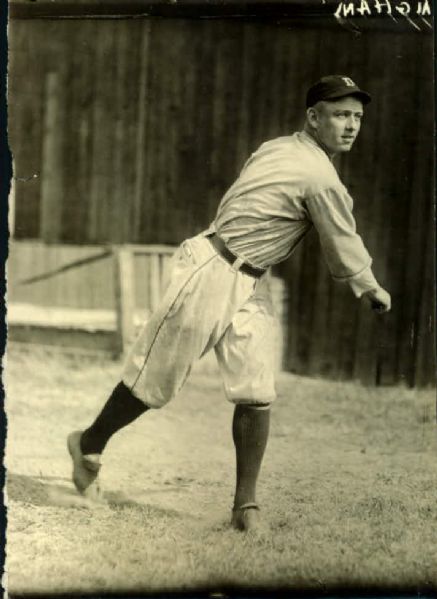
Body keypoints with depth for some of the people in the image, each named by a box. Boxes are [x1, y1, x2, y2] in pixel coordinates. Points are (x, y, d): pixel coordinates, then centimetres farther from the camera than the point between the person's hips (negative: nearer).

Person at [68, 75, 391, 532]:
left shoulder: (275, 149, 5)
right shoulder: (321, 179, -20)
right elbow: (345, 253, -11)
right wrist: (374, 290, 9)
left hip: (250, 286, 9)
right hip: (212, 274, -9)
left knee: (257, 393, 2)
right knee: (155, 378, 6)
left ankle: (246, 504, 7)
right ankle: (90, 446, 27)